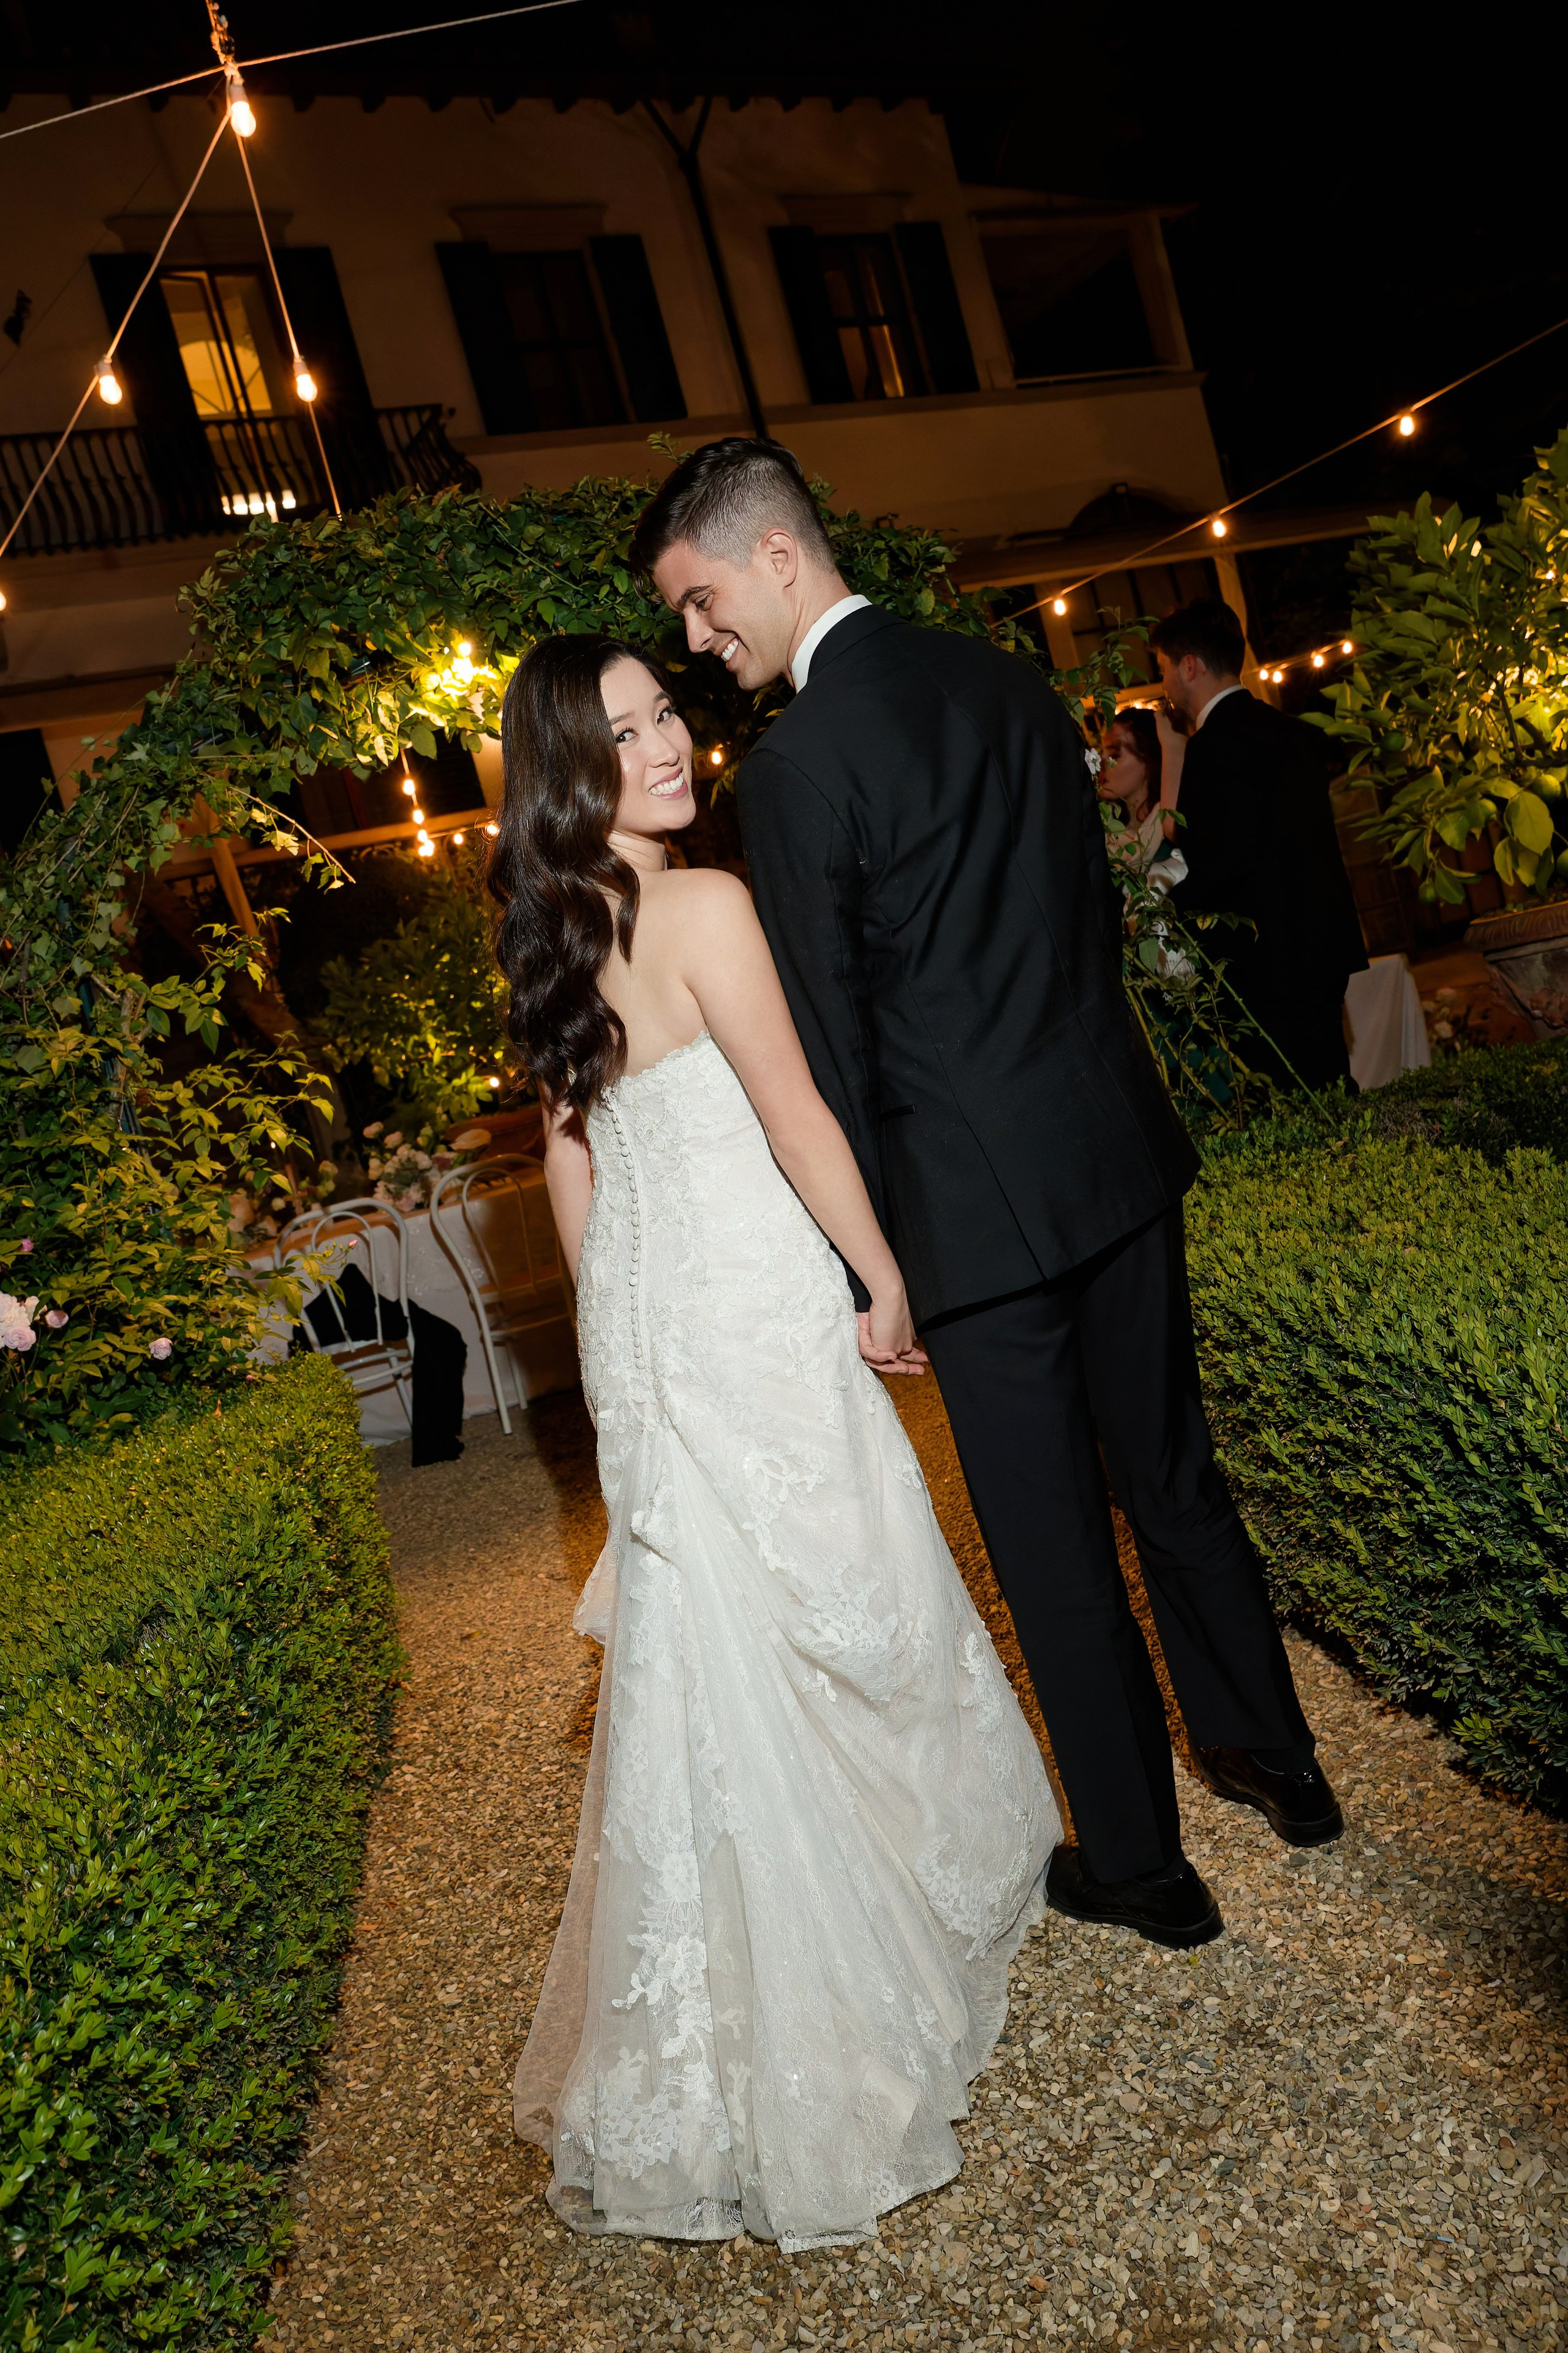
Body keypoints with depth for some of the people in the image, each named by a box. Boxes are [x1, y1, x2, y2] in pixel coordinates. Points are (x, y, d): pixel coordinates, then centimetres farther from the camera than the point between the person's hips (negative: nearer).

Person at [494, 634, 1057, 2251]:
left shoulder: (549, 937, 7)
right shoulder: (703, 906, -17)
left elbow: (568, 1156, 11)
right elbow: (797, 1120, -17)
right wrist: (887, 1281, -6)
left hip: (640, 1314, 8)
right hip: (753, 1301, -8)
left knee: (701, 1634, 18)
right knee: (834, 1607, 11)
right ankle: (915, 1882, 34)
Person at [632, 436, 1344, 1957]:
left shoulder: (794, 766, -15)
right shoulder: (1013, 684, 7)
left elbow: (832, 1038, -12)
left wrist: (871, 1250, -1)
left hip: (978, 1204, -7)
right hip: (1120, 1149, 7)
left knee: (1053, 1550, 9)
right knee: (1173, 1477, 22)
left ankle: (1140, 1865, 26)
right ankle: (1276, 1761, 40)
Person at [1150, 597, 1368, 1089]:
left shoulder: (1218, 741, -15)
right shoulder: (1290, 730, 15)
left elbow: (1227, 859, -22)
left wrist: (1162, 906, -10)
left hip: (1274, 963, -10)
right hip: (1323, 942, 10)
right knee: (1327, 1086, 16)